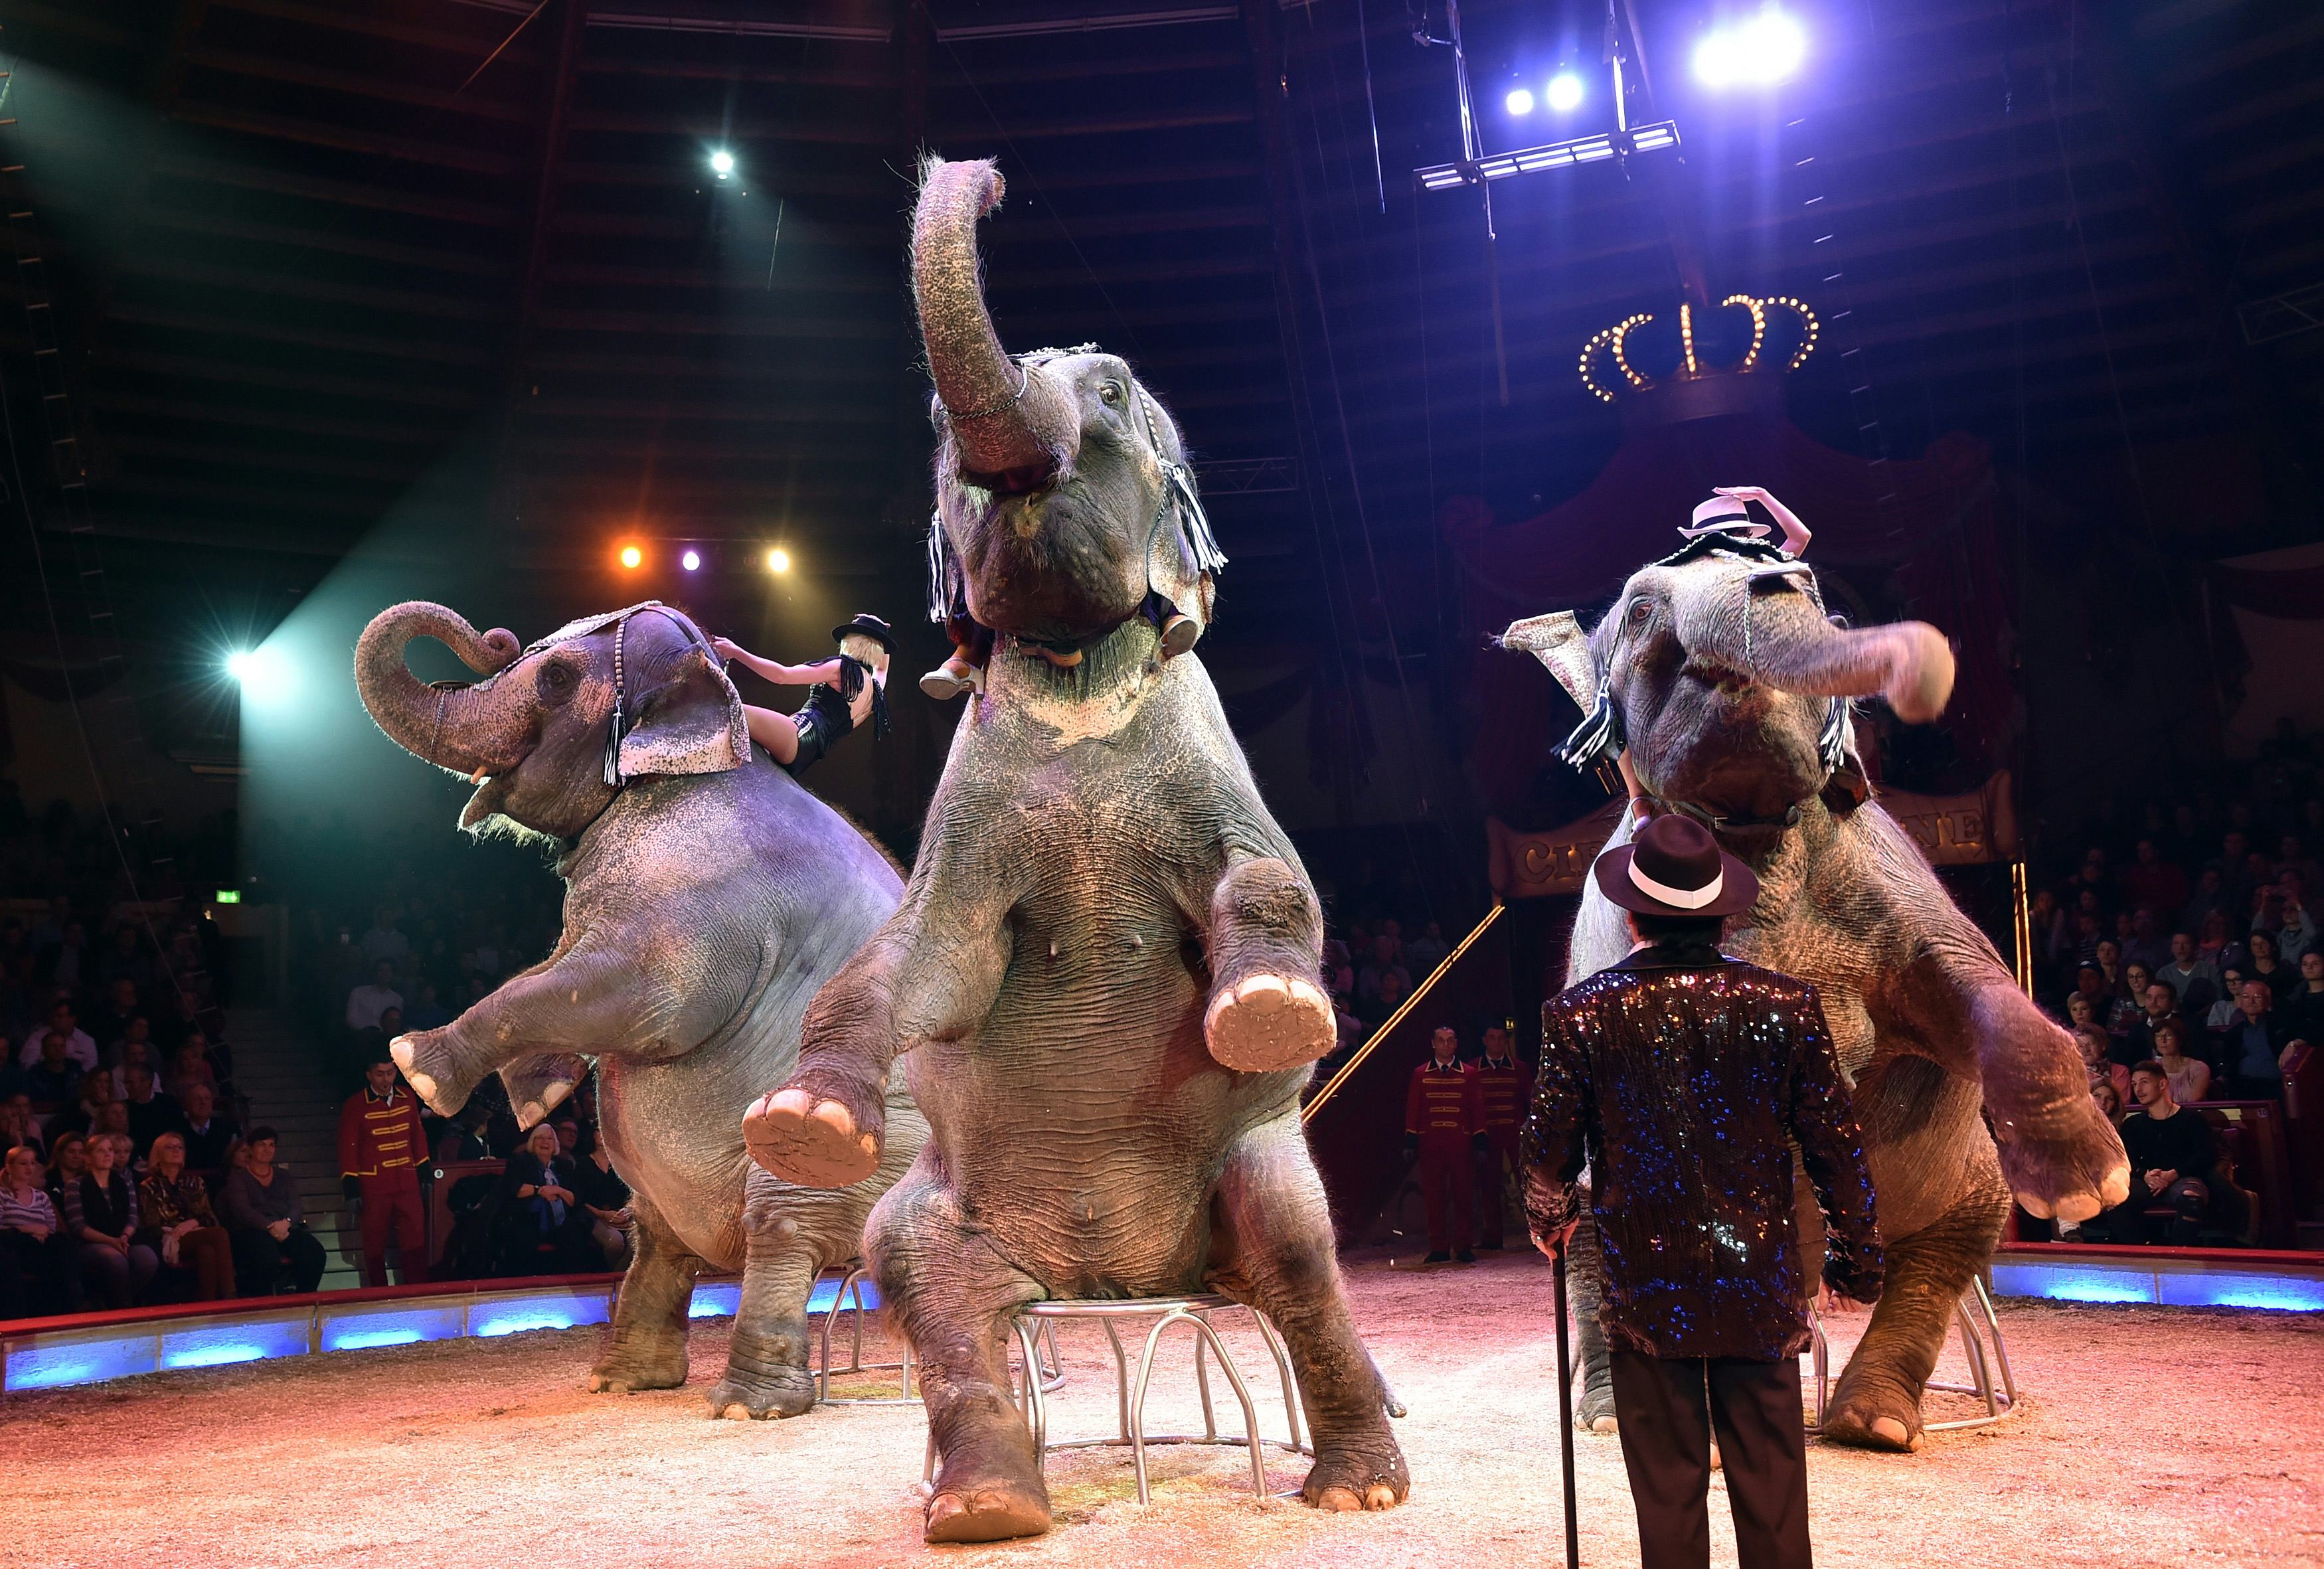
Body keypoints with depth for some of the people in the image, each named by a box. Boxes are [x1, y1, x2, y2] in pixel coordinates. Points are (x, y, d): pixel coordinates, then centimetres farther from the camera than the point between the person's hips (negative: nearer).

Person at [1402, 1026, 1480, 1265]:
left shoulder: (1468, 1074, 6)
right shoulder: (1420, 1074, 7)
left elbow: (1477, 1110, 6)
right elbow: (1412, 1110, 7)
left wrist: (1480, 1143, 0)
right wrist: (1410, 1143, 3)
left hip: (1460, 1145, 0)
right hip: (1430, 1146, 0)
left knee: (1463, 1197, 1)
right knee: (1434, 1198, 2)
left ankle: (1462, 1248, 9)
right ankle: (1439, 1249, 8)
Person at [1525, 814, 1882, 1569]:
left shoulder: (1580, 1012, -8)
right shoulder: (1786, 1004, -6)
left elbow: (1550, 1149, 0)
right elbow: (1837, 1146, -1)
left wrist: (1550, 1222, 20)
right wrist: (1858, 1260, 12)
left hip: (1645, 1290, -1)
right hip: (1762, 1288, 1)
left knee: (1668, 1491, 9)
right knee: (1772, 1487, 11)